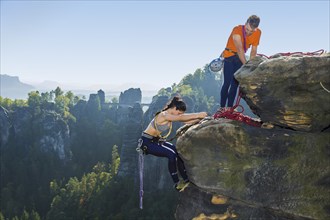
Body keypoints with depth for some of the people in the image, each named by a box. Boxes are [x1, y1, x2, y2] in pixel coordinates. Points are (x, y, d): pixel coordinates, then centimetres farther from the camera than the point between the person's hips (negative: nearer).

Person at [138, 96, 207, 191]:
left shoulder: (170, 115, 5)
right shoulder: (164, 115, -23)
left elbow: (186, 121, -1)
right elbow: (181, 118, -35)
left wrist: (200, 118, -14)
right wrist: (197, 115, -34)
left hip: (156, 141, 9)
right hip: (147, 142, -9)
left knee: (178, 151, -1)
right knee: (171, 154, -22)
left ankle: (186, 179, 6)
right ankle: (176, 184, -12)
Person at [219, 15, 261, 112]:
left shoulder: (257, 33, -12)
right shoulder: (237, 30, -26)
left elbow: (253, 51, -8)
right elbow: (240, 50, -31)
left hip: (240, 57, 4)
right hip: (229, 56, -4)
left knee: (235, 83, 1)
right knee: (227, 82, -13)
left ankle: (229, 107, 3)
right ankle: (222, 107, -11)